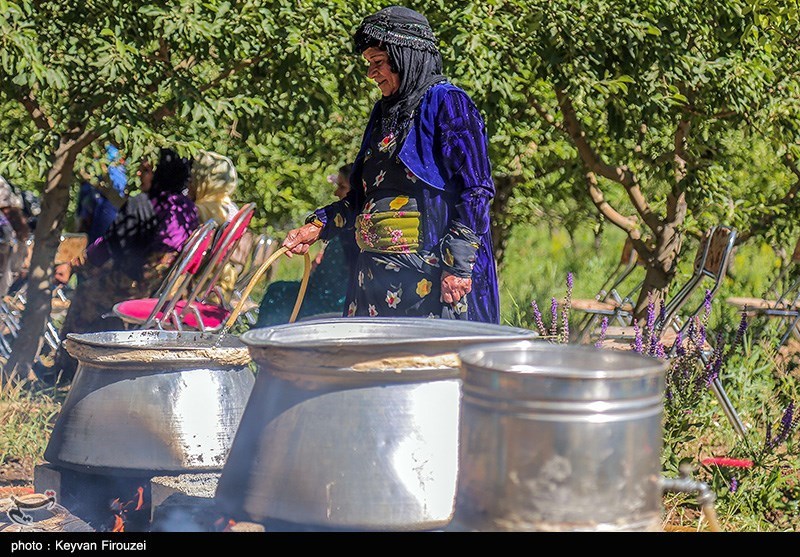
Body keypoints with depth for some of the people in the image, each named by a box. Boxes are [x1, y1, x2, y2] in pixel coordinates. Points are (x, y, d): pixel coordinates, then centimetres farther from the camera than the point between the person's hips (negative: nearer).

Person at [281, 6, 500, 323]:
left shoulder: (446, 104, -5)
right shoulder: (385, 112, 19)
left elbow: (475, 191, -12)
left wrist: (458, 266, -18)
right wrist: (317, 226, 12)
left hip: (431, 273, -8)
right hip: (379, 272, 8)